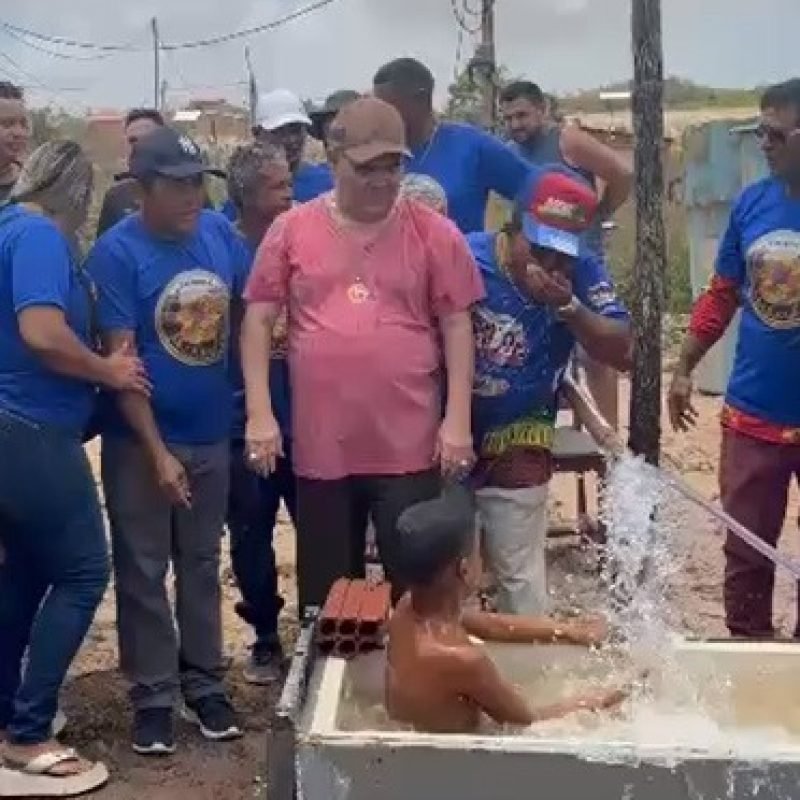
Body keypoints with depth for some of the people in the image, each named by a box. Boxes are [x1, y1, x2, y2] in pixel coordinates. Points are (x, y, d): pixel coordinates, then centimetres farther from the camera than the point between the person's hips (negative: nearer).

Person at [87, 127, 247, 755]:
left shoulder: (220, 232, -3)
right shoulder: (117, 252, -15)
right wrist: (157, 451, -18)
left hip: (211, 435, 4)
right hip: (141, 441, -4)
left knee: (202, 564, 15)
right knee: (144, 571, 8)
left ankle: (204, 682, 29)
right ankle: (153, 694, 22)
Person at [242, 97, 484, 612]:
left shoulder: (434, 232, 0)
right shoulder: (291, 230, 3)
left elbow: (457, 325, 1)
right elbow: (259, 320, 4)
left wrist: (458, 419, -5)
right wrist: (259, 413, -3)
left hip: (409, 447, -1)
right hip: (321, 447, 2)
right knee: (327, 595, 15)